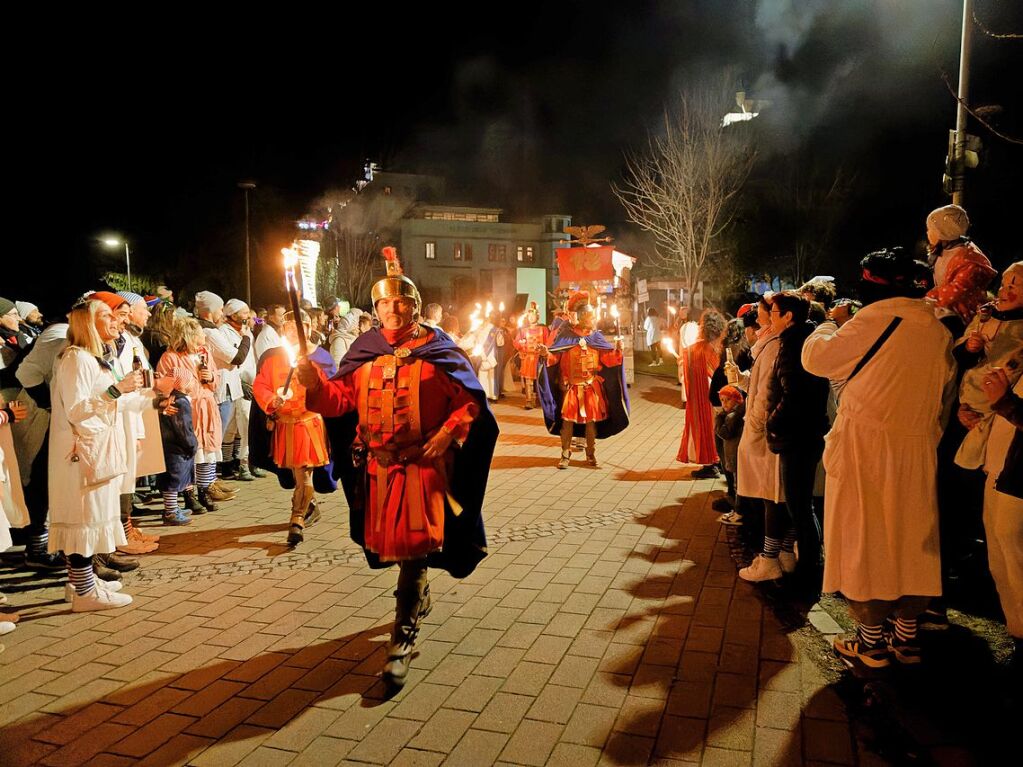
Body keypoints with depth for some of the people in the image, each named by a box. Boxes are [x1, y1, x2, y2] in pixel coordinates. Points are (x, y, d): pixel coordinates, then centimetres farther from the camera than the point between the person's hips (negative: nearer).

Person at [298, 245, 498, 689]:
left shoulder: (437, 351, -3)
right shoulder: (364, 352, 8)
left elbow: (471, 401, -4)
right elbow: (342, 400, 2)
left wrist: (448, 434, -17)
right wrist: (315, 383, -17)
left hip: (424, 465, -4)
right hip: (378, 467, 4)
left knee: (413, 547, -7)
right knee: (392, 545, 17)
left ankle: (403, 639, 3)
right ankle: (419, 598, 46)